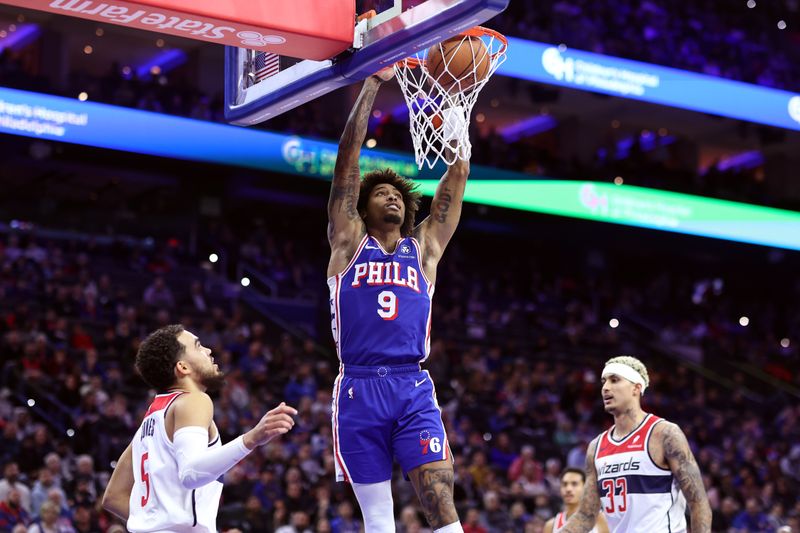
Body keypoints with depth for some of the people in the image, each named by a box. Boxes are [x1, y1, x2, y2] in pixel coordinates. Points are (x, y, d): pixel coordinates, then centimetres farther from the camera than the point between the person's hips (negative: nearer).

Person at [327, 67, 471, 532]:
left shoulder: (424, 246, 18)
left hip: (414, 390, 1)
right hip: (360, 390, -1)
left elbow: (458, 174, 14)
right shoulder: (349, 241, 12)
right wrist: (373, 83, 5)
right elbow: (349, 155, 7)